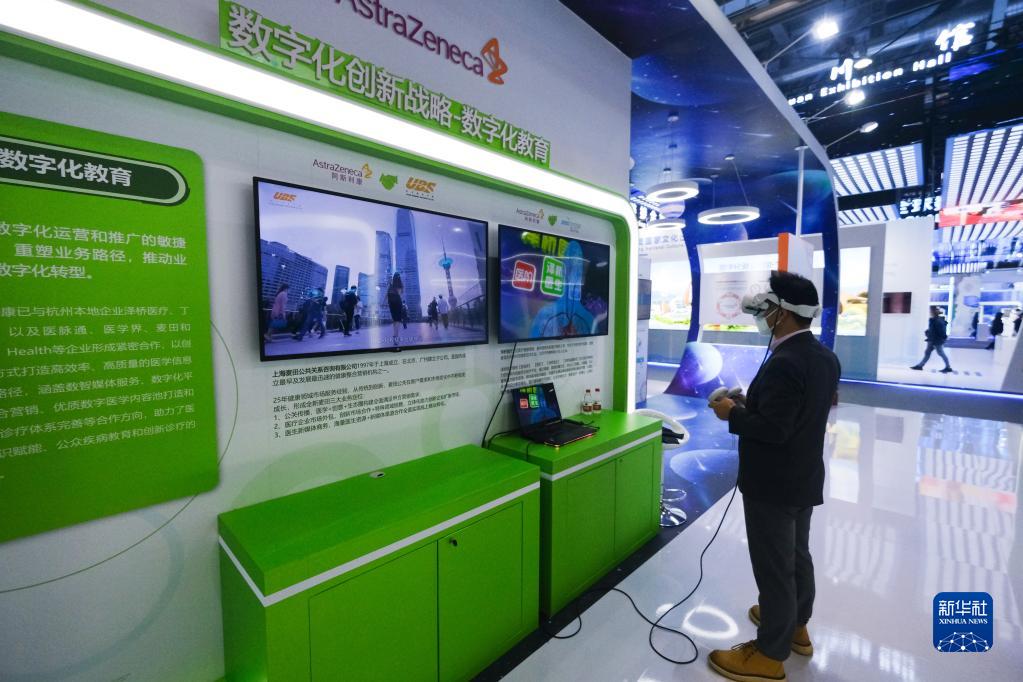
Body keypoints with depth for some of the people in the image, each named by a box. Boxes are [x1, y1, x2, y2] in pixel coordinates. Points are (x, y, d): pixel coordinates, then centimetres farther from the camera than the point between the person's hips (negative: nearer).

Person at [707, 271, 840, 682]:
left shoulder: (783, 364, -28)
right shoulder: (825, 357, 3)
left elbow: (773, 429, -29)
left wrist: (733, 413, -14)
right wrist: (751, 405, 8)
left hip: (773, 484, -9)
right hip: (804, 478, 10)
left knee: (774, 565, 6)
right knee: (797, 555, 25)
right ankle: (795, 625, 46)